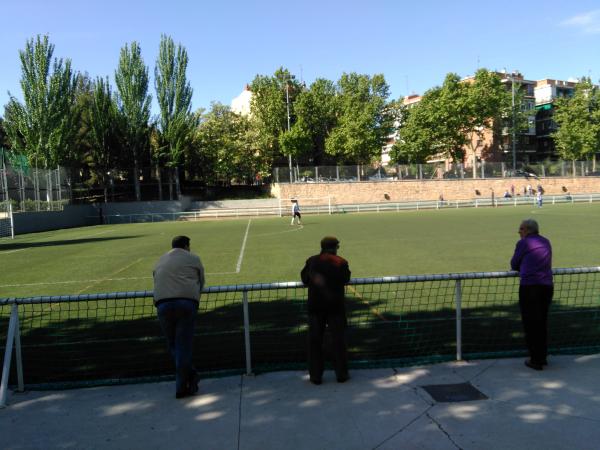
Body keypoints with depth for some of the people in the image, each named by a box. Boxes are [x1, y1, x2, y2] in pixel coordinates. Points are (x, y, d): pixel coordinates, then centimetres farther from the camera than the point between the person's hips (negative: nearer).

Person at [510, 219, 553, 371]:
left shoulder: (523, 243, -1)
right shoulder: (546, 242, 17)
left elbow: (514, 265, 7)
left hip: (529, 286, -6)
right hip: (547, 286, 6)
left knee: (530, 324, 2)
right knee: (542, 323, 18)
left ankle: (535, 360, 4)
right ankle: (542, 357, 26)